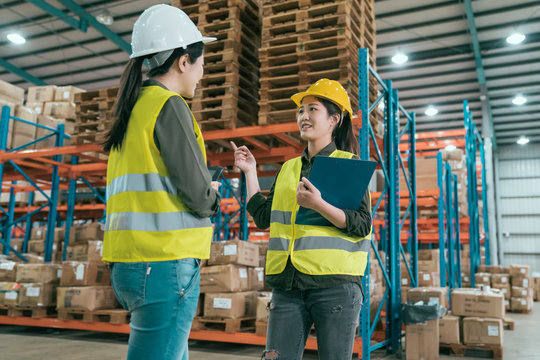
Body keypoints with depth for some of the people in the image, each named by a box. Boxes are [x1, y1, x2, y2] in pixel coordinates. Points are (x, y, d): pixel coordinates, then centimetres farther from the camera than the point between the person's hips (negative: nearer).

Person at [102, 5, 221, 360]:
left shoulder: (133, 109, 17)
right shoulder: (169, 106, -10)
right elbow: (198, 195, -14)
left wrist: (205, 191, 9)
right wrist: (212, 196, 8)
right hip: (165, 265, -9)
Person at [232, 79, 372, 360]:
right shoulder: (288, 168, 18)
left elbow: (362, 225, -7)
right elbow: (263, 217, 15)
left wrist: (317, 205, -20)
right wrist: (250, 172, 14)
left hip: (335, 283, -4)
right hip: (287, 283, 4)